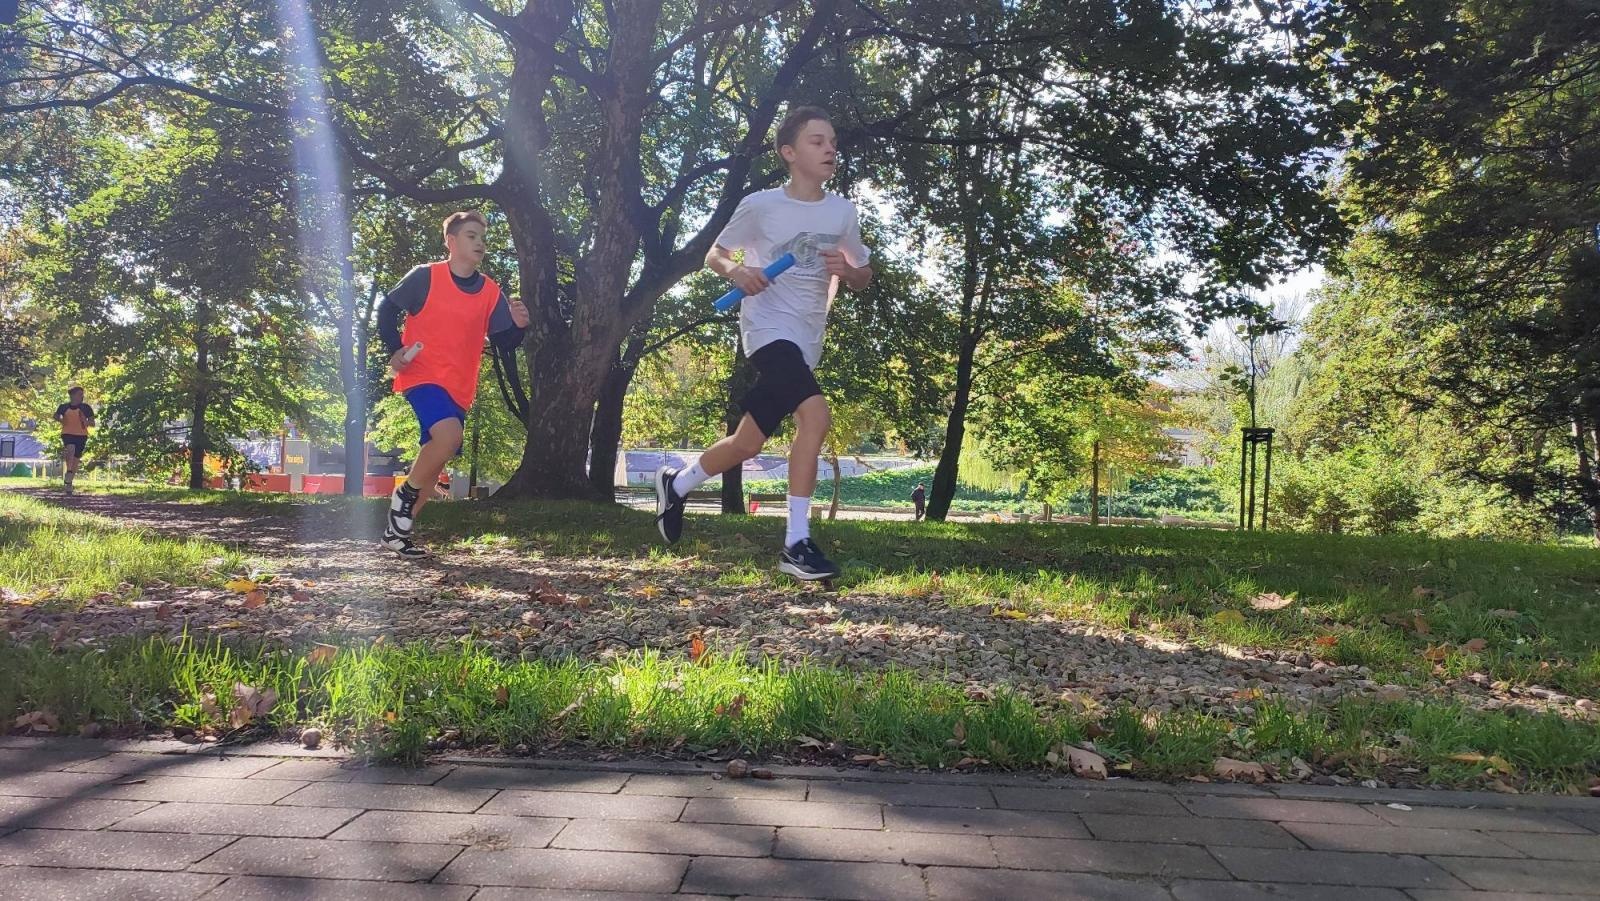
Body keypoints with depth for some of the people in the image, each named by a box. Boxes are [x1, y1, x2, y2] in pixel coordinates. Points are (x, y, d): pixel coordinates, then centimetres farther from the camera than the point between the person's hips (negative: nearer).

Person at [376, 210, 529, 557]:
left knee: (435, 462, 10)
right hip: (422, 375, -6)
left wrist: (518, 325, -17)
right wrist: (395, 350, -9)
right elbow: (387, 309, 3)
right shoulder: (425, 277, -6)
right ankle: (405, 493, -6)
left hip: (459, 388, 6)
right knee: (449, 434, -31)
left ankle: (397, 530, 25)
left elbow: (503, 341, 4)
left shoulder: (490, 291, 5)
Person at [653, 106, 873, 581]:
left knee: (747, 443, 12)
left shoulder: (844, 212, 6)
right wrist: (735, 270, -15)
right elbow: (713, 255, 8)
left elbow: (864, 276, 17)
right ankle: (796, 543, -23)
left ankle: (675, 484, 40)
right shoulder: (760, 206, -4)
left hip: (808, 339, 6)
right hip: (769, 327, -6)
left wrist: (847, 270, -7)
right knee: (815, 414, -29)